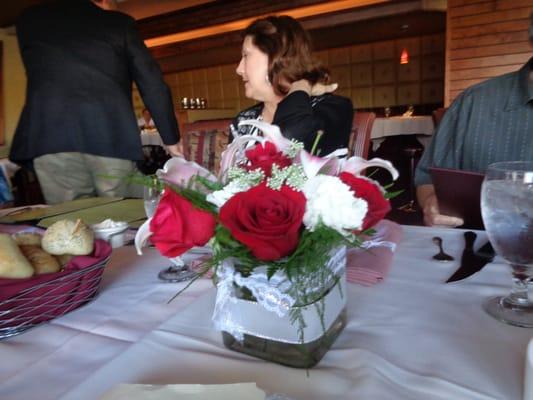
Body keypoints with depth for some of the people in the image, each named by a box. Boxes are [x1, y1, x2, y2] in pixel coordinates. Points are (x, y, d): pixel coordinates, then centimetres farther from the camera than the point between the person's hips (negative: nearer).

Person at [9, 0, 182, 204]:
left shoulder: (29, 19, 20)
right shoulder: (120, 22, 12)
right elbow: (153, 85, 8)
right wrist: (171, 139, 14)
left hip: (50, 136, 2)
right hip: (111, 136, -1)